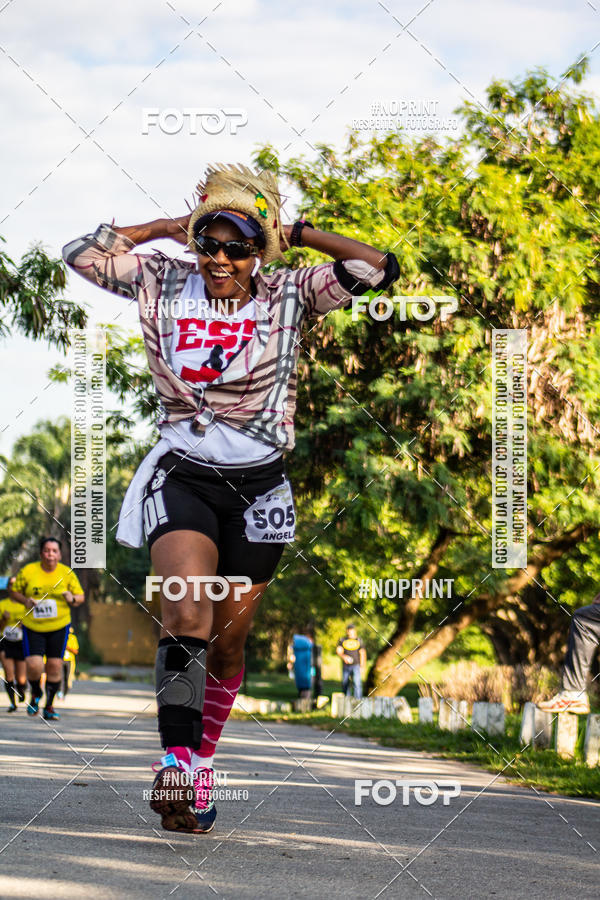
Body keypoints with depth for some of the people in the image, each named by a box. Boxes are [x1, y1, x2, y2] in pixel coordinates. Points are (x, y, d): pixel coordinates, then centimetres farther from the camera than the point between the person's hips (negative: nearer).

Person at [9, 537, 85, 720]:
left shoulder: (67, 573, 0)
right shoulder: (28, 571, -3)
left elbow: (80, 596, 8)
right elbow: (13, 591, 9)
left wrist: (72, 599, -15)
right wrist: (25, 601, -11)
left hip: (59, 626, 1)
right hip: (32, 627, -1)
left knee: (54, 665, -4)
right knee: (34, 665, -13)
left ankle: (49, 706, 12)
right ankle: (36, 693, 20)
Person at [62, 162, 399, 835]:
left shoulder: (287, 295, 0)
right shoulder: (165, 285, 1)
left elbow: (378, 269, -6)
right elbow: (81, 254, 0)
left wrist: (296, 234, -3)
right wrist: (168, 227, 1)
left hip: (258, 488, 1)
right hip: (181, 476, -1)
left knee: (226, 642, 6)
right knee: (185, 615, -23)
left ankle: (199, 768, 22)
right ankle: (176, 763, -33)